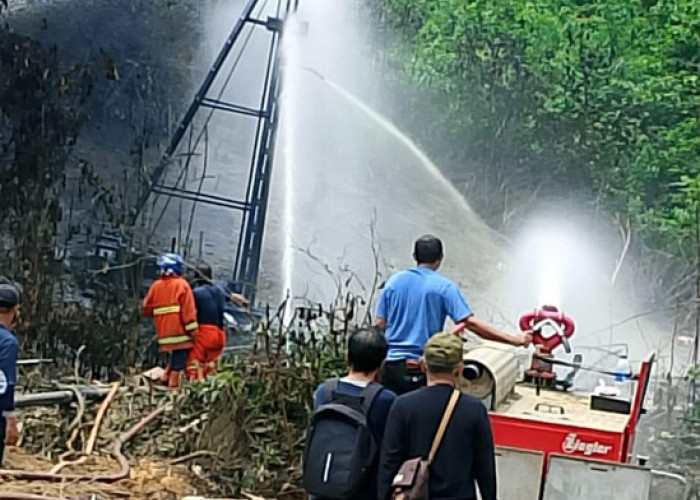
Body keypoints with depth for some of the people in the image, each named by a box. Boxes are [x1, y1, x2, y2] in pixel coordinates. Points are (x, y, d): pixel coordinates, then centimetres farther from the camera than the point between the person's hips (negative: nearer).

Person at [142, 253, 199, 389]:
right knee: (178, 363, -5)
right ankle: (173, 387, -9)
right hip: (180, 332, -6)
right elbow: (188, 310, -12)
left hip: (164, 334, 6)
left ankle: (165, 380, 13)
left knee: (175, 359, 22)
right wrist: (193, 330, -10)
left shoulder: (156, 286, 8)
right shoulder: (181, 284, -6)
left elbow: (146, 309, 12)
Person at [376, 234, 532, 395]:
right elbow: (471, 323, -14)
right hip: (419, 368, -3)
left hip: (391, 363, 4)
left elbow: (380, 324, 7)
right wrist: (514, 340, -13)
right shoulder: (444, 286, -5)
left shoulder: (394, 281, 6)